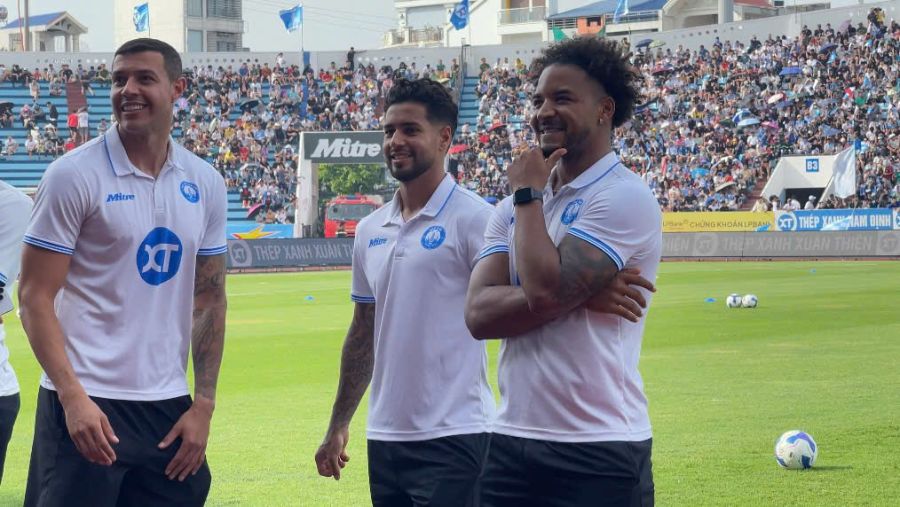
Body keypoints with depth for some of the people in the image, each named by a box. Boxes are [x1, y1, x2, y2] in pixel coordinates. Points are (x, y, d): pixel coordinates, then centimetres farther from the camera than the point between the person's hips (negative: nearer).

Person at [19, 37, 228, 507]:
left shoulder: (205, 184, 8)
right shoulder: (74, 175, -6)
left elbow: (209, 299, 13)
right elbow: (34, 295, -7)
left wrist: (203, 405, 5)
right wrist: (73, 397, -16)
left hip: (169, 409, 4)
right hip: (86, 406, -4)